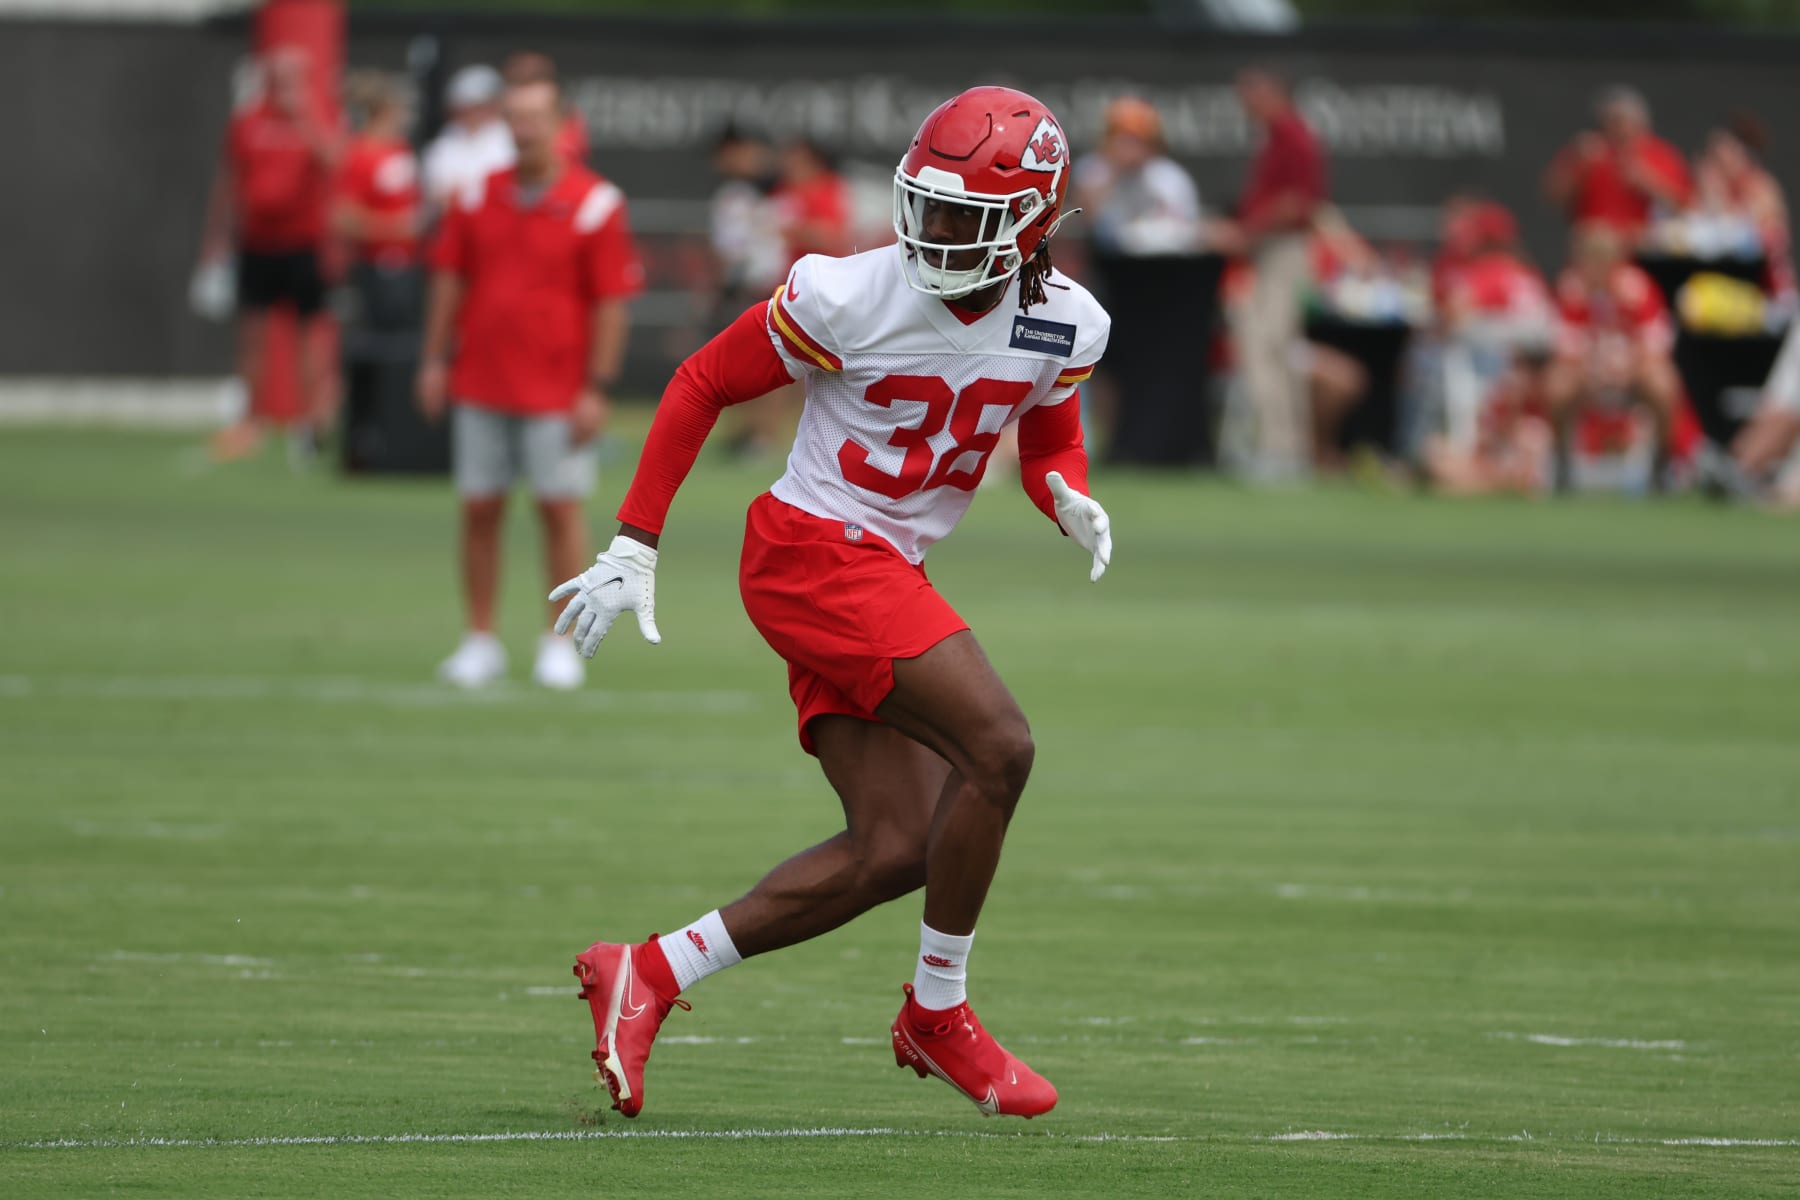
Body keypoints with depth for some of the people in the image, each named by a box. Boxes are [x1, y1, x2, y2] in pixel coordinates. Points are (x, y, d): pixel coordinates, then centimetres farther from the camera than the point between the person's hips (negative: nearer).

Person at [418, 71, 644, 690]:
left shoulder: (596, 203, -6)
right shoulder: (478, 197, 6)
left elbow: (612, 301, -7)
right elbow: (449, 279, 12)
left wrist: (597, 387, -10)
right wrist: (435, 358, 5)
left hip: (557, 394, -3)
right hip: (480, 384, 4)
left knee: (560, 509, 0)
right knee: (479, 509, 4)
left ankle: (560, 644, 10)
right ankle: (480, 640, 12)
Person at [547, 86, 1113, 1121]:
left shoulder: (1063, 327, 0)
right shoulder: (849, 298, -16)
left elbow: (1050, 440, 18)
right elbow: (703, 384, -5)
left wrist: (1073, 502, -7)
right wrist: (633, 547, -5)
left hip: (884, 572, 8)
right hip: (815, 549, -7)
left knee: (897, 849, -1)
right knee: (998, 746, -20)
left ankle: (646, 976, 6)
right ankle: (940, 1013, -4)